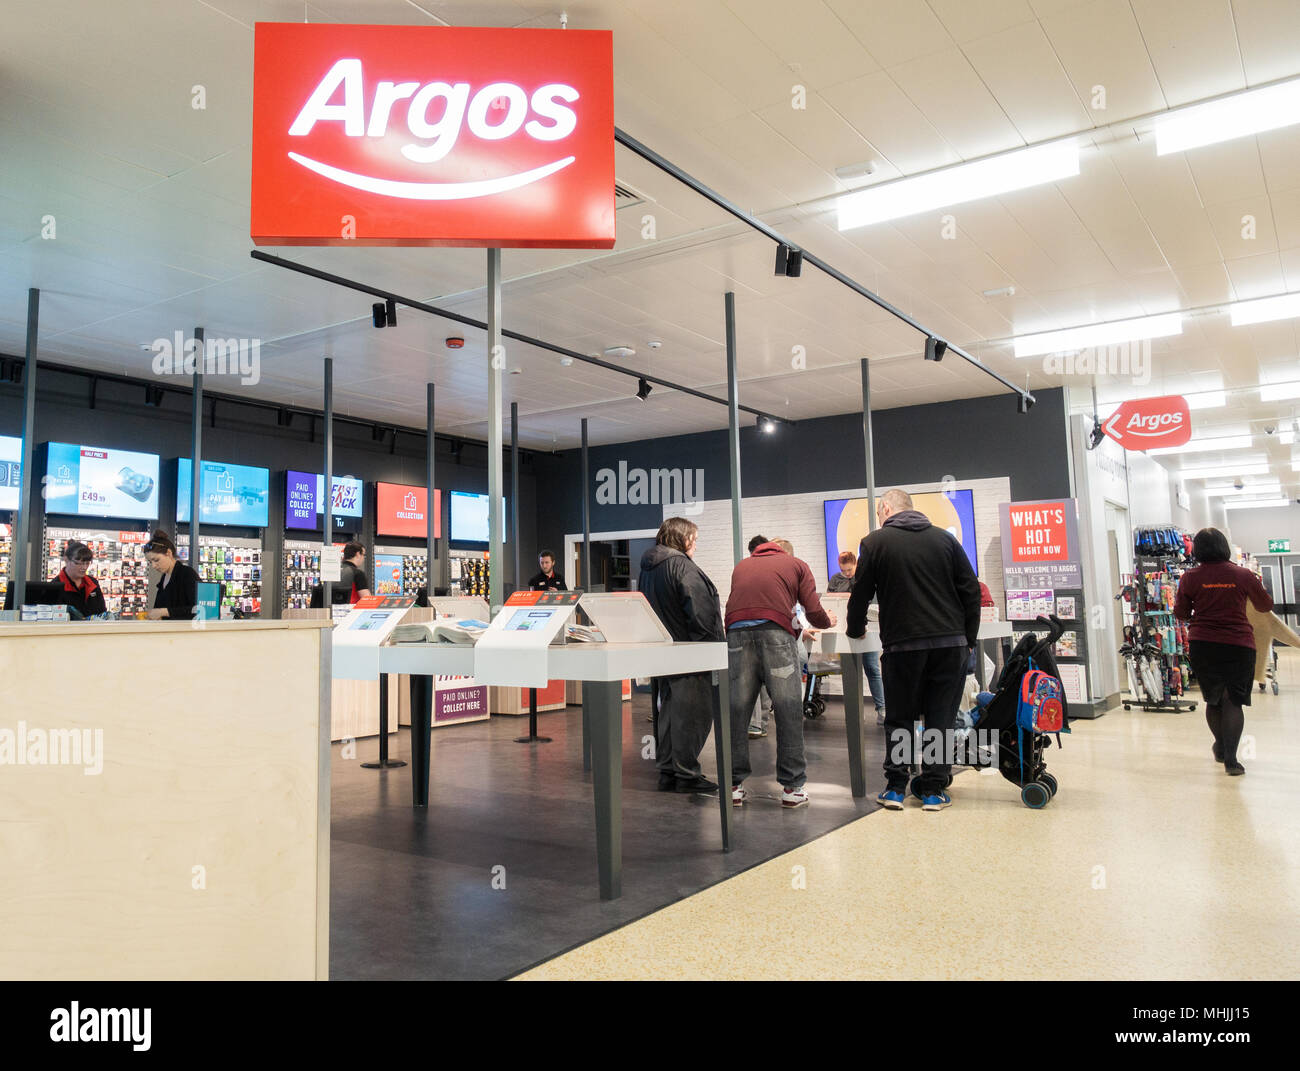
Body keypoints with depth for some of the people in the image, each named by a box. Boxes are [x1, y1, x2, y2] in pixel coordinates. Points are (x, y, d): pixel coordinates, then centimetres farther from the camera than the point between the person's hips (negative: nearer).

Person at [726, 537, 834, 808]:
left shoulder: (741, 566, 32)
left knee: (737, 710, 6)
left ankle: (734, 785, 9)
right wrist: (829, 622, 37)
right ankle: (792, 787, 6)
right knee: (788, 711, 3)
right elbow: (814, 612, 16)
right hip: (776, 631, -3)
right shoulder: (796, 565, 23)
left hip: (737, 631, 3)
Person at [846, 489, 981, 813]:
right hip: (951, 642, 2)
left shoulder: (875, 542, 1)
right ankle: (933, 789, 11)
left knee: (899, 717, 10)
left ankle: (895, 787, 13)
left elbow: (861, 594, 3)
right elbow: (971, 590, 8)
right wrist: (969, 639, 13)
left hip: (903, 644, -2)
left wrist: (855, 630, 20)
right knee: (941, 716, 8)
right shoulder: (945, 538, 9)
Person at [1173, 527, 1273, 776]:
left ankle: (1221, 747, 34)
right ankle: (1230, 757, -10)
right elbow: (1266, 606, 12)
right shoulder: (1243, 575, -3)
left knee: (1213, 699, 17)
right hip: (1239, 644, -1)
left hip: (1202, 645, 1)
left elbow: (1180, 613, 3)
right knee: (1234, 700, 1)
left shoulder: (1190, 578, -5)